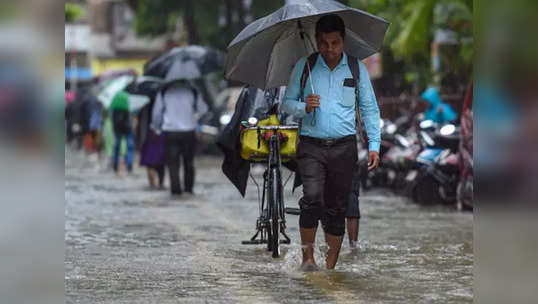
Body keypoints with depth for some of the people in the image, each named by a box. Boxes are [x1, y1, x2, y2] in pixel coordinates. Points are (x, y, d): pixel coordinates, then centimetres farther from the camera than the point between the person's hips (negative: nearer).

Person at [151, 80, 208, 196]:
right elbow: (203, 109, 9)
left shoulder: (163, 92, -1)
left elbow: (156, 112, 5)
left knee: (172, 162, 4)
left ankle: (175, 189, -4)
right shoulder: (192, 91, -1)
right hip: (188, 131, 1)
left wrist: (156, 128, 21)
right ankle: (188, 188, 13)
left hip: (170, 132, -1)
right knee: (189, 162, 14)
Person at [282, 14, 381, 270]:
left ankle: (331, 266, 11)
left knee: (337, 208, 3)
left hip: (343, 147, 1)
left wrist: (374, 145, 5)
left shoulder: (357, 69, 8)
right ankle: (308, 257, -10)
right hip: (311, 145, -1)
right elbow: (287, 103, 12)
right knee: (312, 197, -21)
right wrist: (304, 107, -11)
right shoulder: (304, 67, 6)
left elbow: (369, 109, 13)